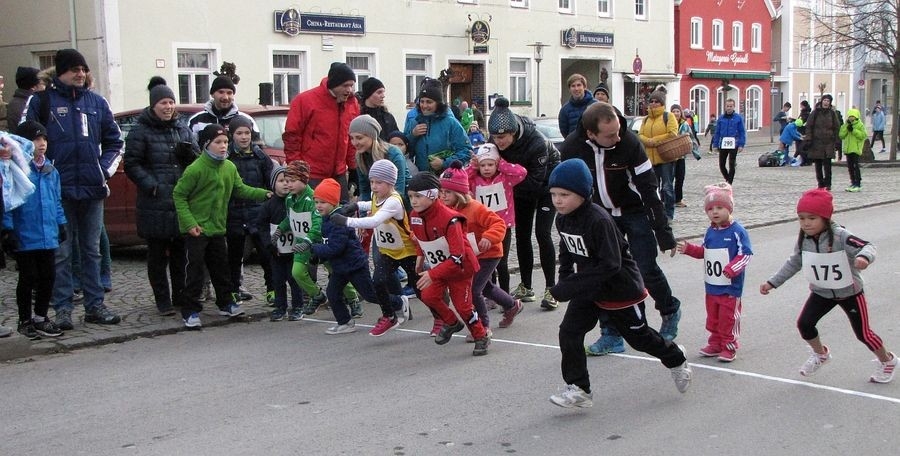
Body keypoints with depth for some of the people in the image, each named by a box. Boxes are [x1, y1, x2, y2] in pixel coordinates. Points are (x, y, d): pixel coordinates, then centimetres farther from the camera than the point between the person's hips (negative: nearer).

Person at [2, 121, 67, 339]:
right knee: (28, 279, 5)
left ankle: (41, 317, 26)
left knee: (48, 276, 11)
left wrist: (61, 223, 14)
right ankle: (25, 321, 20)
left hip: (48, 237, 6)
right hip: (25, 237, -6)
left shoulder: (51, 170, 9)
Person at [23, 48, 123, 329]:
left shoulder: (97, 102, 10)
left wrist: (105, 169, 3)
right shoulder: (42, 101, -1)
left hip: (93, 189, 4)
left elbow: (114, 141, 16)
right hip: (59, 190, -3)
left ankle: (95, 305, 17)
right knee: (61, 252, 0)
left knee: (92, 250, 10)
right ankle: (63, 308, 8)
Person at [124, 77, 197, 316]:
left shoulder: (183, 129, 14)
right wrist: (151, 185, -16)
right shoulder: (141, 131, -2)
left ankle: (180, 297, 21)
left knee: (180, 252, 10)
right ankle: (163, 301, 10)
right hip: (155, 204, -5)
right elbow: (132, 164, -5)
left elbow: (198, 160, 19)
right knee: (158, 255, 2)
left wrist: (189, 152, -4)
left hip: (183, 202, 5)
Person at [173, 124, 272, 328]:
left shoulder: (230, 167, 2)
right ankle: (191, 311, 4)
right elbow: (179, 195, -13)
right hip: (196, 229, -6)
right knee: (195, 269, -3)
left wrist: (264, 194, 0)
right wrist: (189, 223, -19)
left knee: (221, 267, 16)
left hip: (217, 227, 6)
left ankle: (226, 303, 31)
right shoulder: (195, 169, -18)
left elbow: (240, 189, 12)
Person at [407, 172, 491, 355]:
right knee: (429, 296, -8)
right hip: (437, 266, 6)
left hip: (460, 267, -6)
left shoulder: (449, 219, -33)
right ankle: (452, 323, 17)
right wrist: (420, 257, 3)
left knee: (462, 305, -5)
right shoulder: (414, 216, -11)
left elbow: (457, 258, -35)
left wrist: (433, 274, -37)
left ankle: (481, 337, 18)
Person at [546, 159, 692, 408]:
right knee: (569, 332, -8)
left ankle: (676, 360, 41)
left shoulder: (599, 220, -30)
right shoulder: (563, 219, -5)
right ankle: (579, 388, 1)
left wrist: (571, 287, -33)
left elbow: (609, 265, -32)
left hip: (621, 288, -7)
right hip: (587, 289, 7)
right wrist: (564, 283, -4)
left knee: (639, 336, 12)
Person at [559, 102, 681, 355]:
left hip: (635, 211, -3)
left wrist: (663, 231, -20)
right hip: (601, 215, 3)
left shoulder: (629, 142, -25)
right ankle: (611, 335, 9)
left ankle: (670, 312, 23)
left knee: (646, 269, -6)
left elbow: (649, 187, -20)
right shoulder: (573, 147, -18)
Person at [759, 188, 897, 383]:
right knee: (804, 323, -5)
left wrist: (863, 257, -62)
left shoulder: (840, 236, -27)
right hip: (822, 292, 5)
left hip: (850, 292, -5)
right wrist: (772, 282, 5)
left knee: (862, 332, 4)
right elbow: (794, 263, 5)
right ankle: (820, 354, 26)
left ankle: (887, 361, 33)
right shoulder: (804, 240, -10)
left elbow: (867, 246, -38)